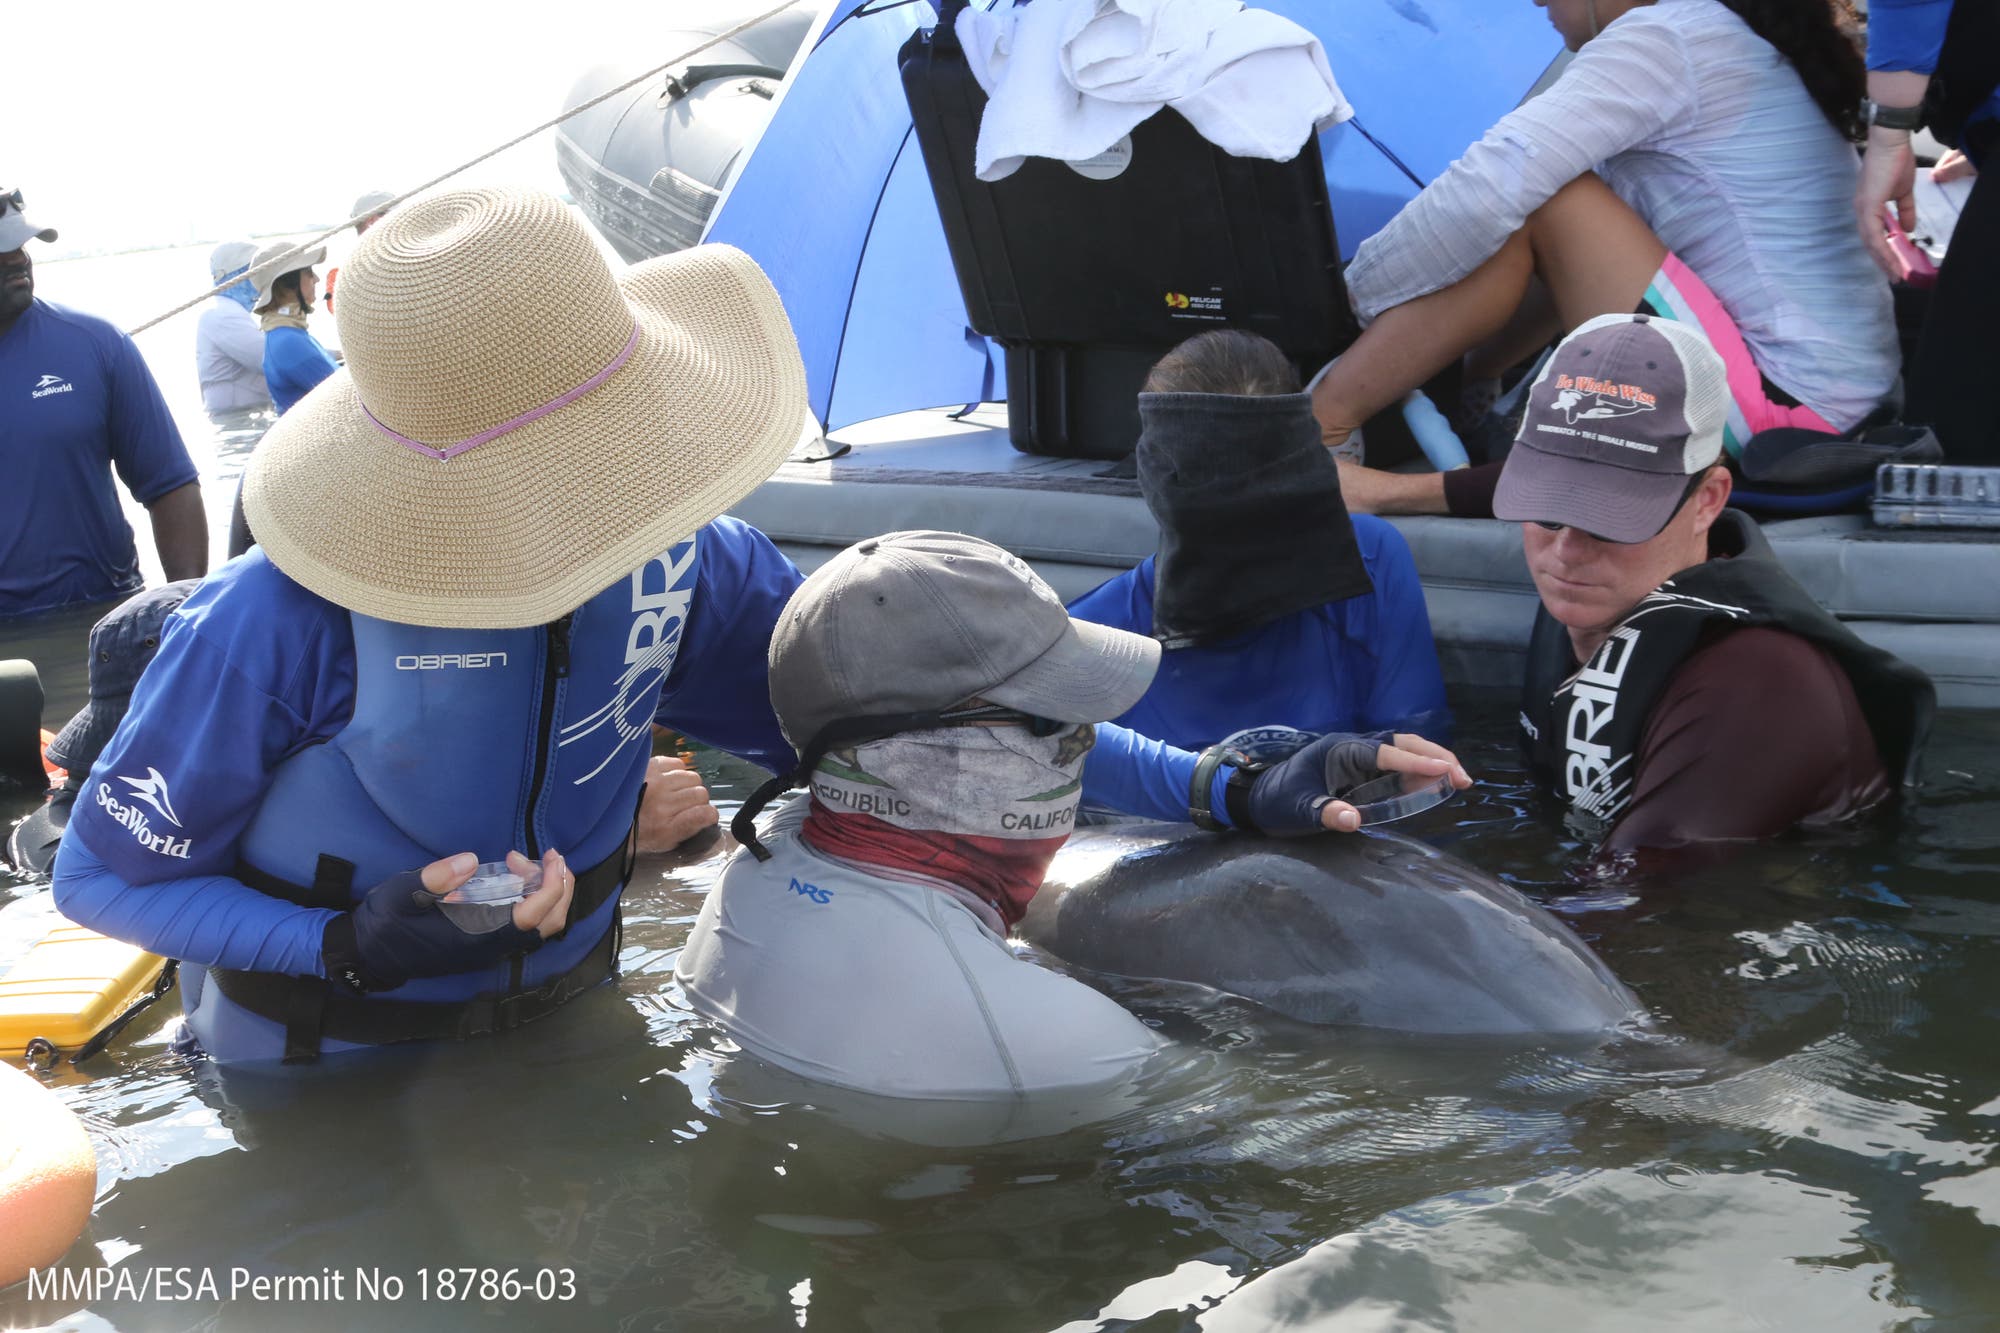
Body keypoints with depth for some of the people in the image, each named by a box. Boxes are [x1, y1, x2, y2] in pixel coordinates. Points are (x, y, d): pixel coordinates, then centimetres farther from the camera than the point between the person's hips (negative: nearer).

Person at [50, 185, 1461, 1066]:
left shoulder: (674, 562, -17)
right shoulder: (288, 619, -30)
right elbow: (104, 872, -16)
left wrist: (1222, 789, -18)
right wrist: (349, 945, -33)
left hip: (559, 1037, 4)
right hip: (323, 1096, -4)